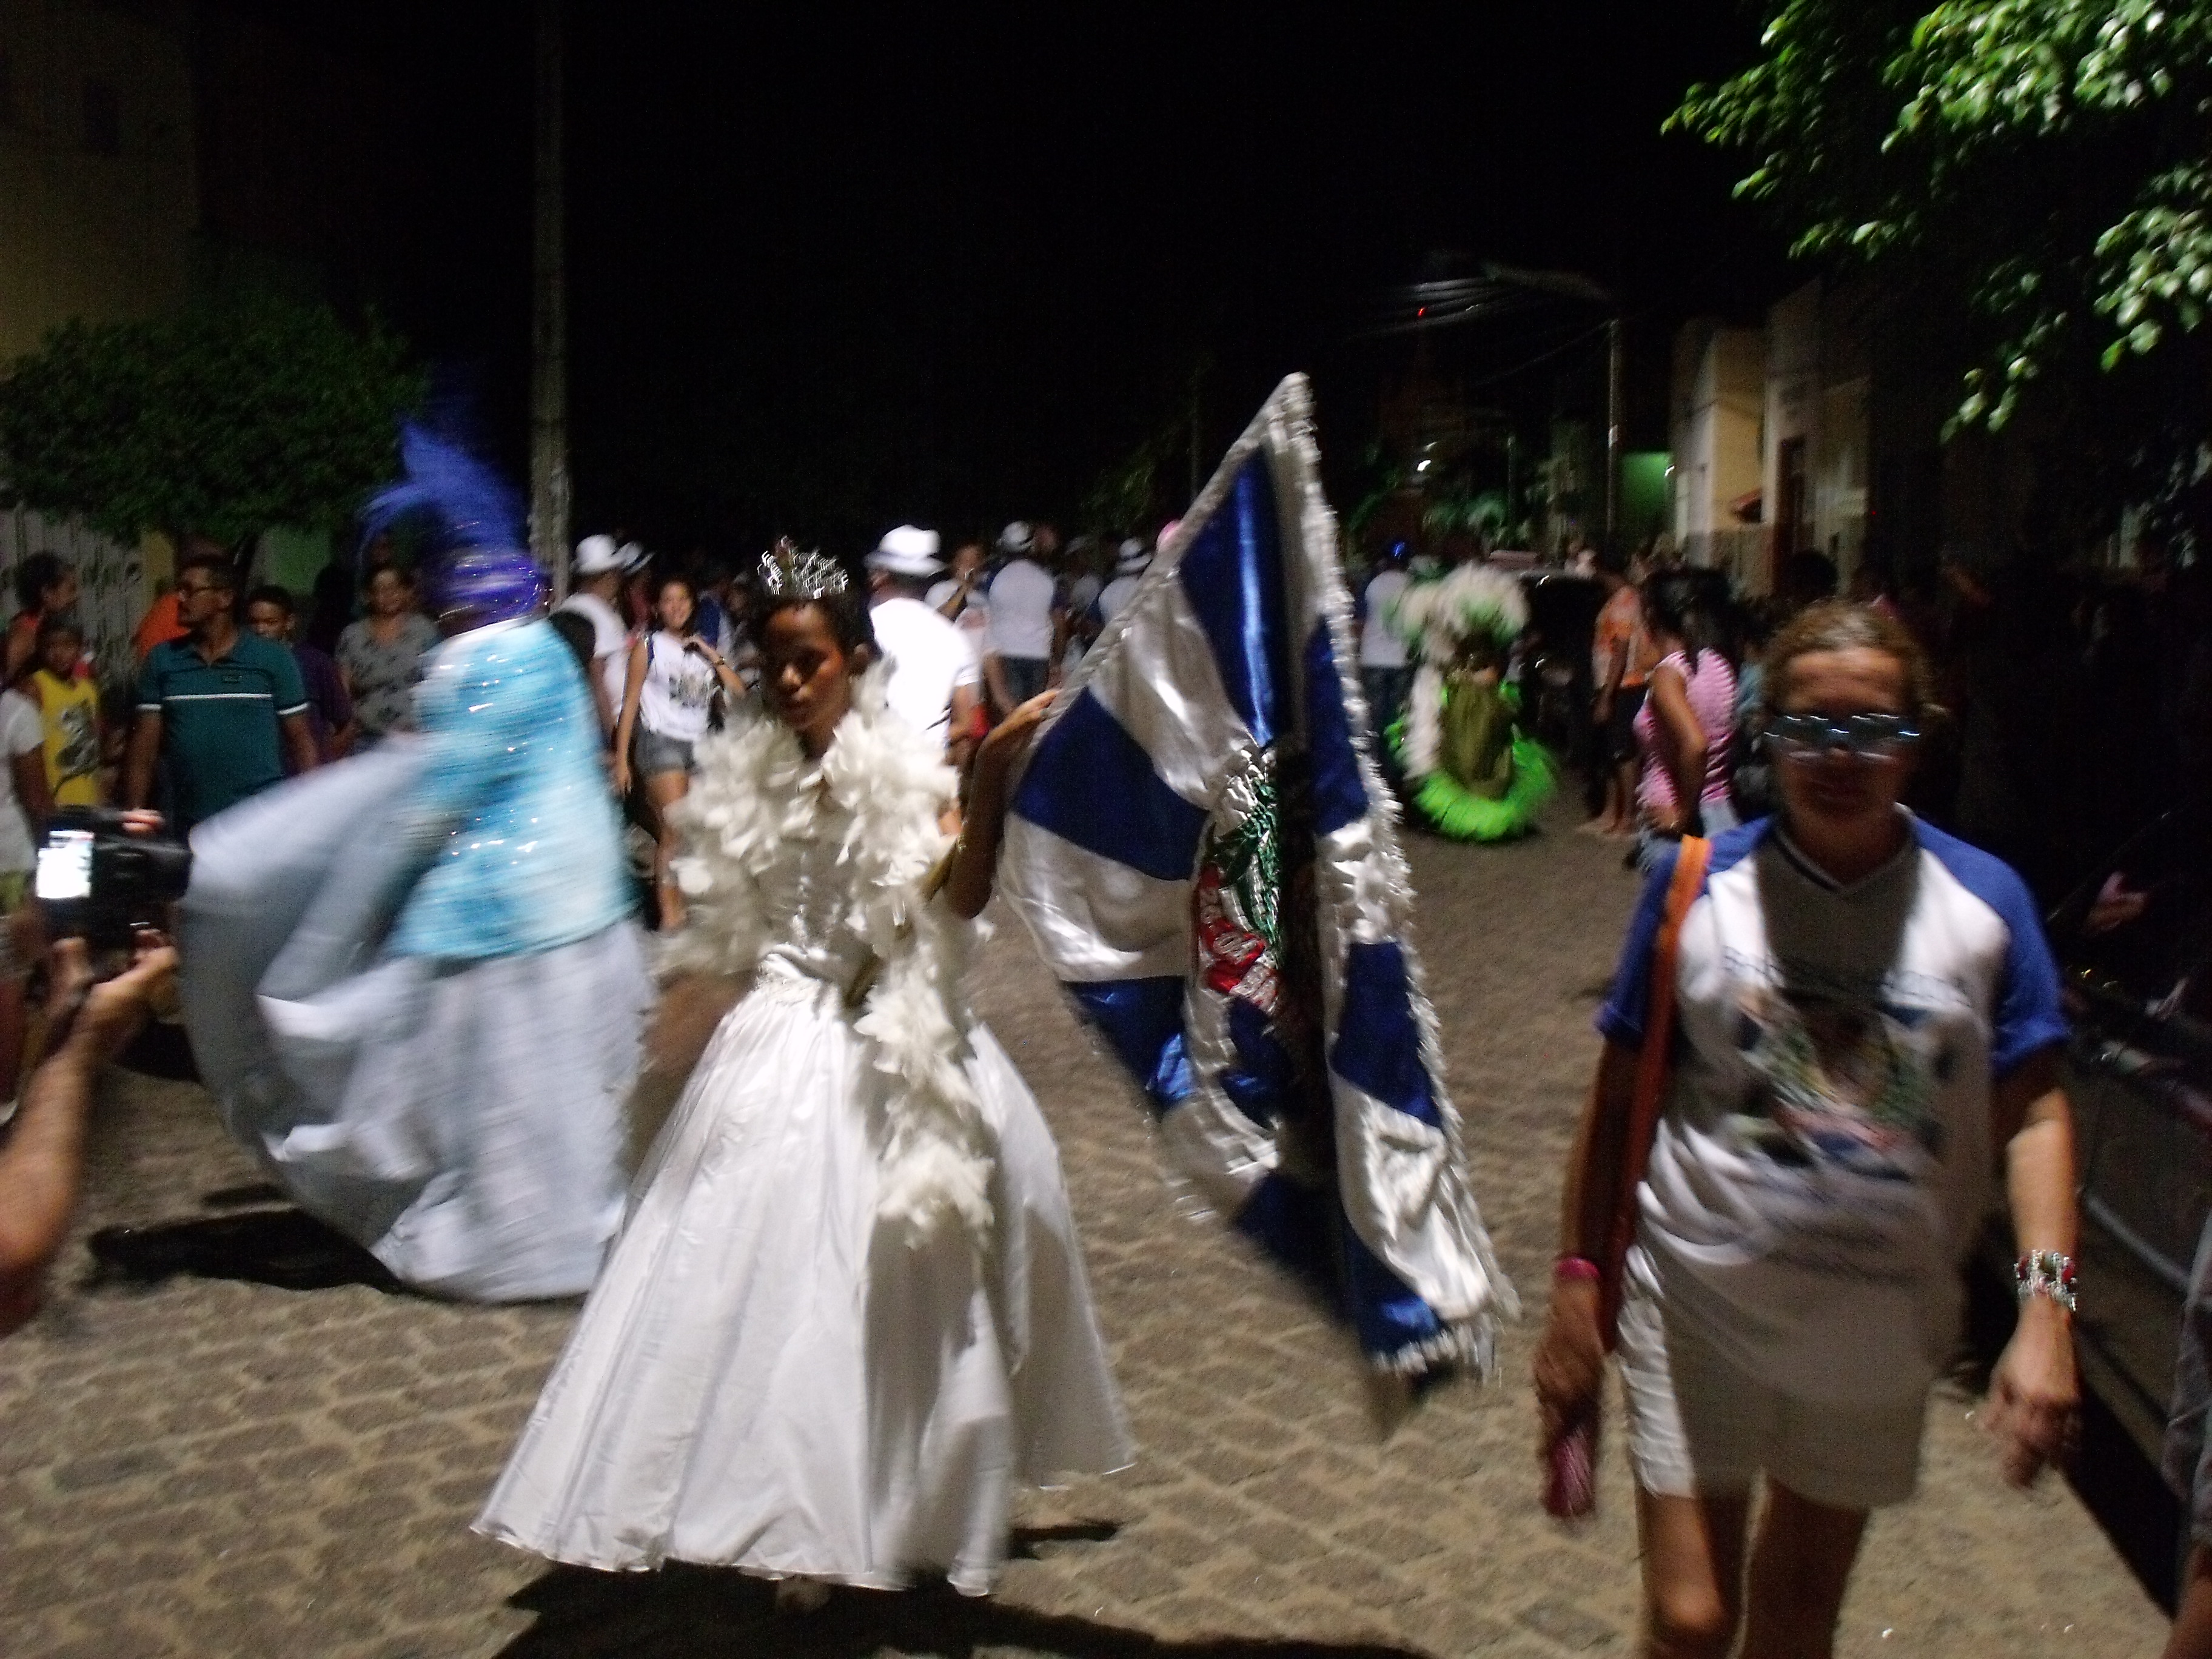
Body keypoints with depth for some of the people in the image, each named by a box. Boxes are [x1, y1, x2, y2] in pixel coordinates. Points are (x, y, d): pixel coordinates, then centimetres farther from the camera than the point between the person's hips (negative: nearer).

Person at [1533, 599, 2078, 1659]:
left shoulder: (1985, 903, -5)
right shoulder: (1699, 884, -7)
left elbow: (2032, 1115, -3)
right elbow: (1619, 1095, -3)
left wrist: (2046, 1306, -16)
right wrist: (1578, 1288, -3)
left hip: (1882, 1327, 2)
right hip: (1700, 1305, -2)